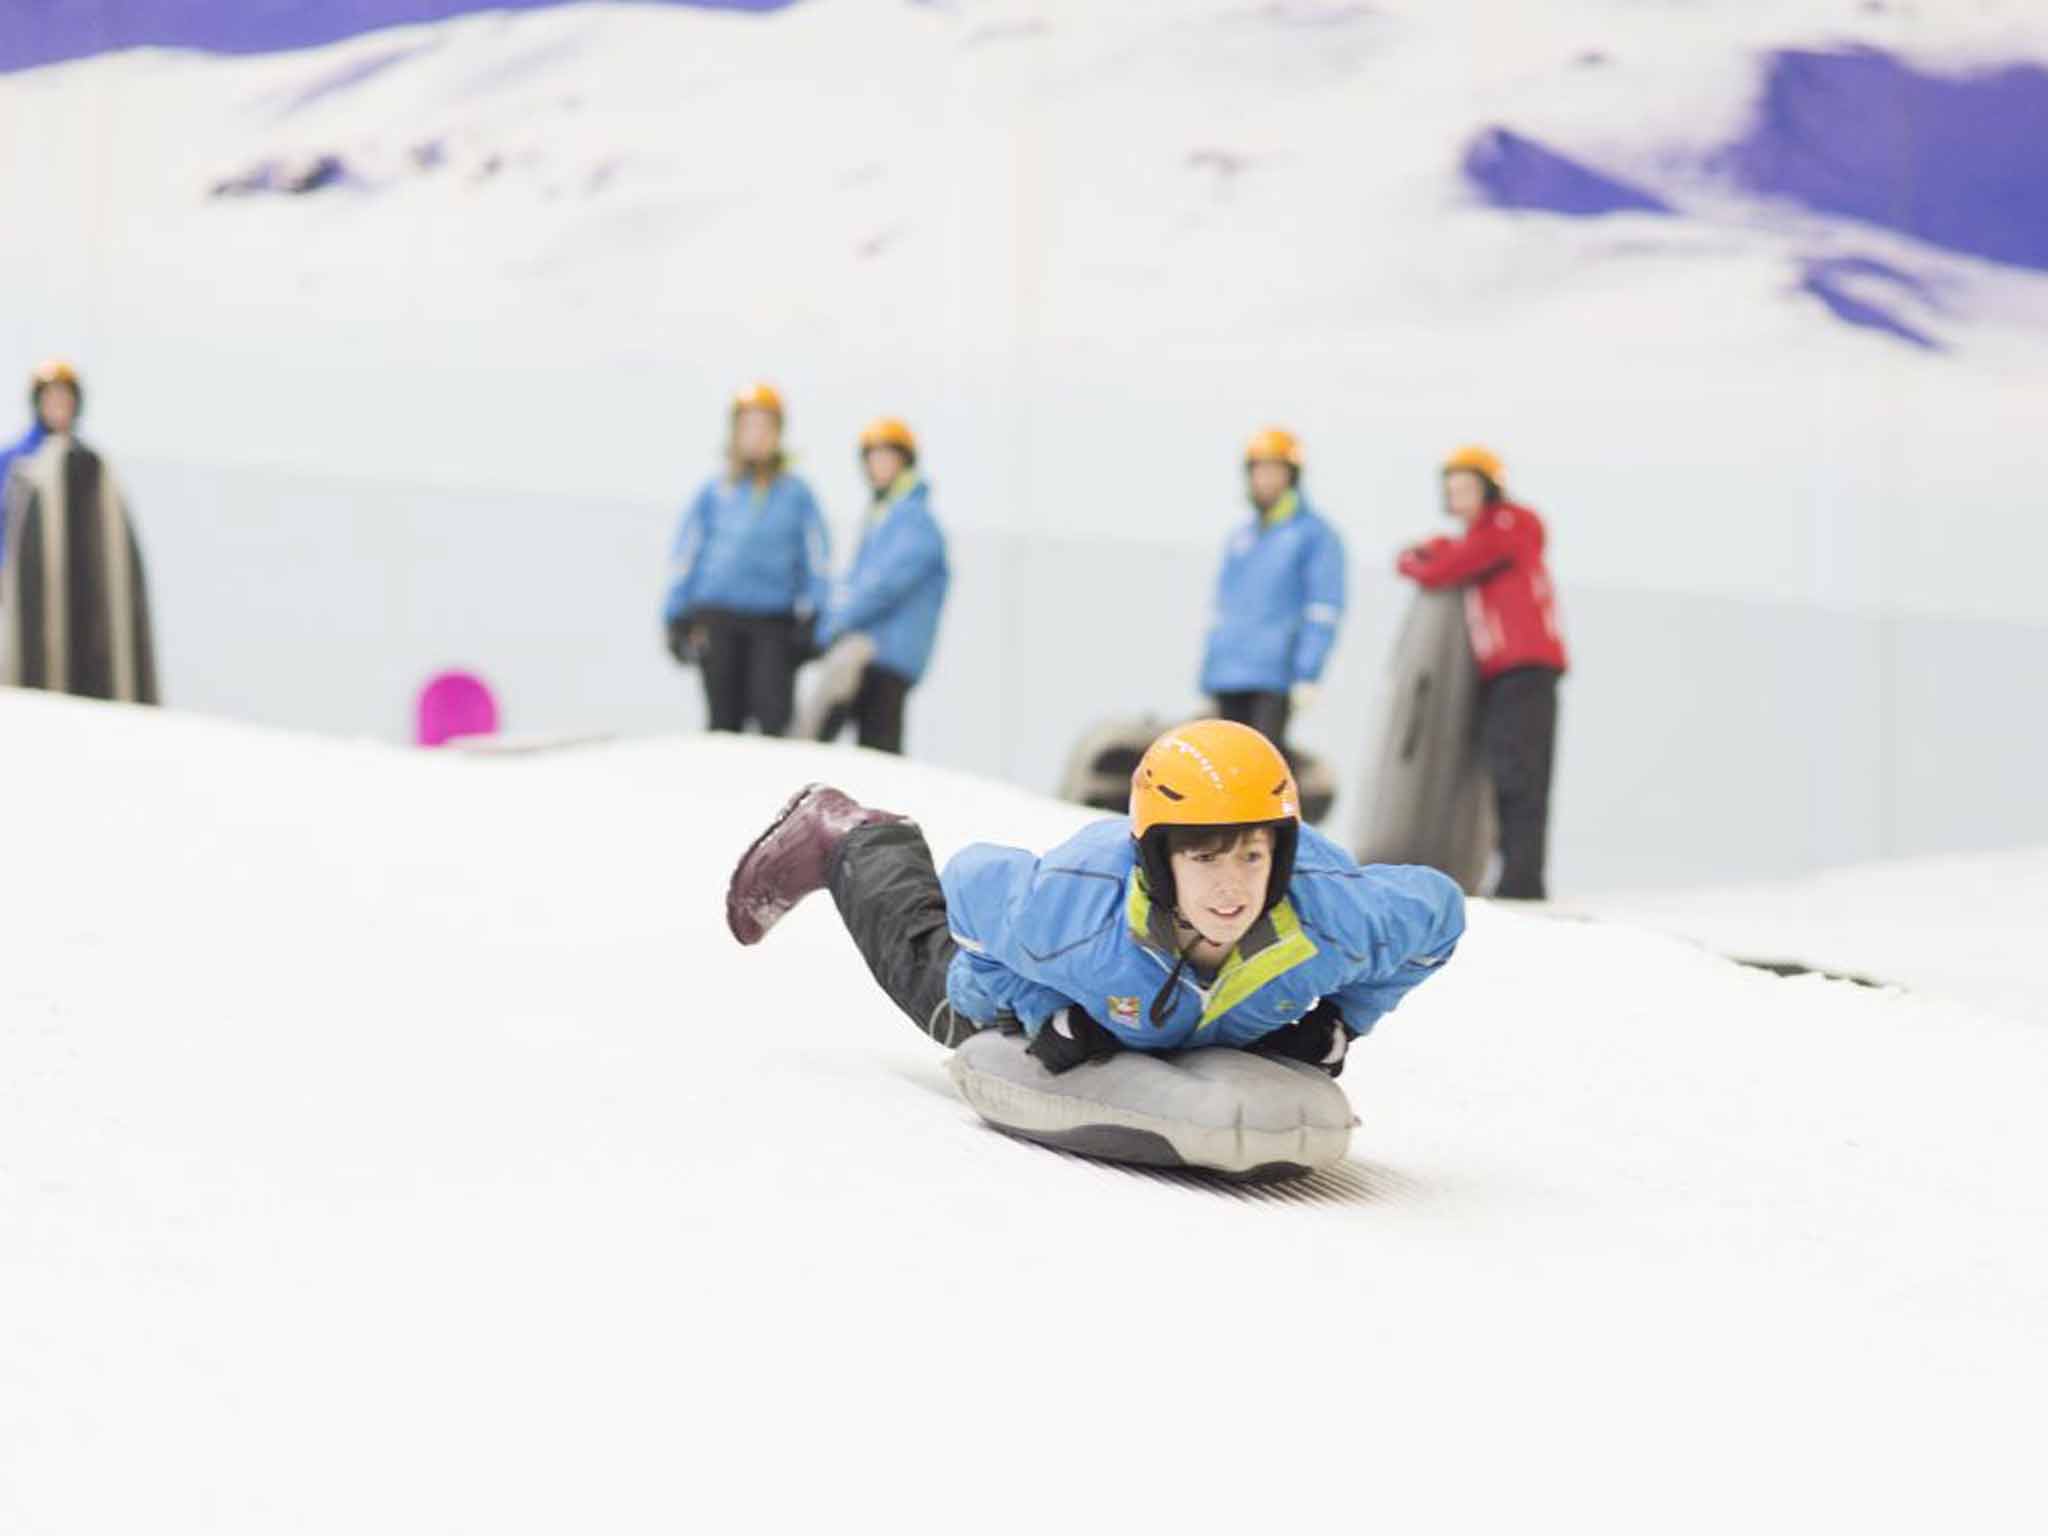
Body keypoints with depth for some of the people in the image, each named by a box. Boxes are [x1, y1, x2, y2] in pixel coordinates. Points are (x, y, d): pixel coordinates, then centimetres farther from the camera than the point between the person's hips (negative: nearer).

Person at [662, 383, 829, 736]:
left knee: (775, 714, -14)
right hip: (718, 620, 1)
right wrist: (677, 621, 7)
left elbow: (815, 561, 9)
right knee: (724, 717, 1)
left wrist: (809, 619, -1)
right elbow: (686, 557, 12)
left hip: (774, 625, -1)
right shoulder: (714, 493, 10)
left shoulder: (797, 495, 9)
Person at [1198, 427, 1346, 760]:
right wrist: (1208, 675, 18)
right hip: (1227, 677, 7)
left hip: (1275, 679, -7)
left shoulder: (1316, 535, -1)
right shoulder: (1239, 539, 21)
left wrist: (1308, 675, -16)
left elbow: (1324, 611, -8)